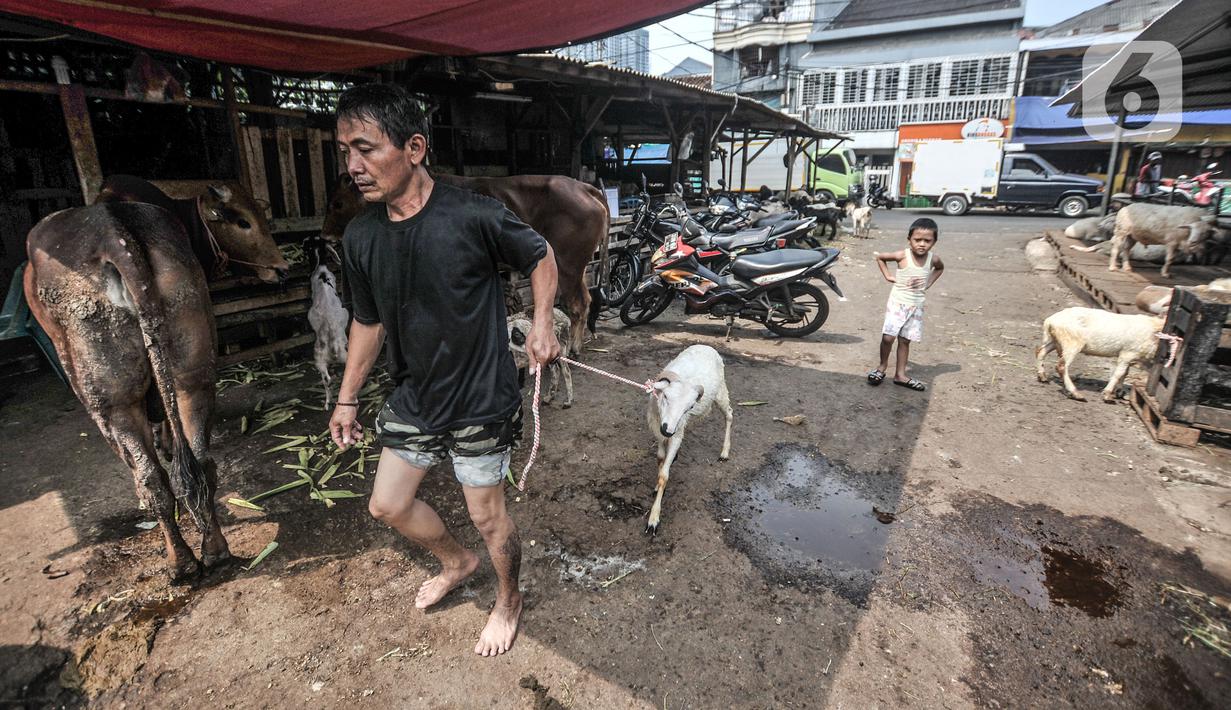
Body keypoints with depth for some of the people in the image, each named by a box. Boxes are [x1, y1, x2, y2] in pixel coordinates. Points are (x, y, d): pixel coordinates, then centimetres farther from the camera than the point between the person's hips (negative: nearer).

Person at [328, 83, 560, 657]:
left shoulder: (474, 217, -21)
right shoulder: (360, 235, -4)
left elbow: (540, 257, -3)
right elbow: (368, 321, 9)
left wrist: (541, 325, -14)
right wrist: (346, 399, 15)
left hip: (480, 400, -6)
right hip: (413, 398, 6)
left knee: (487, 516, 9)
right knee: (387, 505, 17)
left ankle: (509, 601, 40)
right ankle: (457, 562, 47)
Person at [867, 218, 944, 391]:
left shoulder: (933, 259, -4)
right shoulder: (902, 255, -14)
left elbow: (940, 267, 20)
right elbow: (878, 256, -2)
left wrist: (929, 283, 6)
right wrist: (887, 276, -5)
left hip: (916, 305, 3)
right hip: (897, 302, -3)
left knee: (905, 340, 9)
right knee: (888, 337, -10)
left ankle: (900, 374, 18)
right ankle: (882, 367, 12)